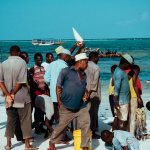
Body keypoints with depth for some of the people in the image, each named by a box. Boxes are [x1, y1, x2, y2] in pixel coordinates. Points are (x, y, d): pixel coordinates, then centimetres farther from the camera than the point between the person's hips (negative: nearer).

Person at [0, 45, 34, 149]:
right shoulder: (22, 62, -8)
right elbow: (21, 81, -14)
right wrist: (13, 94, -8)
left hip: (9, 98, 4)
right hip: (22, 97, -4)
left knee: (10, 120, 14)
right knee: (25, 121, 3)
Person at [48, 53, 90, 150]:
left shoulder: (84, 75, 11)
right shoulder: (66, 71, -7)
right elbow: (58, 86, -4)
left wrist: (85, 95, 3)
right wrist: (59, 101, -7)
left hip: (81, 106, 5)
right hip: (67, 107, -5)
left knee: (86, 124, -5)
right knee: (61, 126, 5)